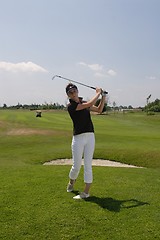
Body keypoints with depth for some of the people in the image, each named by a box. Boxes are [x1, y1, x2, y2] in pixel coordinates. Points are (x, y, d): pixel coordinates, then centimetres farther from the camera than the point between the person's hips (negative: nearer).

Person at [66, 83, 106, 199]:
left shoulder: (84, 103, 13)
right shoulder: (71, 106, -8)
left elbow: (99, 110, 20)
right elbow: (90, 104, -16)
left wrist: (103, 97, 10)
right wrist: (98, 93, -3)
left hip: (90, 137, 4)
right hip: (78, 138, -4)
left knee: (88, 165, 2)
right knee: (76, 166, 3)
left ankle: (86, 192, 11)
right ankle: (71, 182, 35)